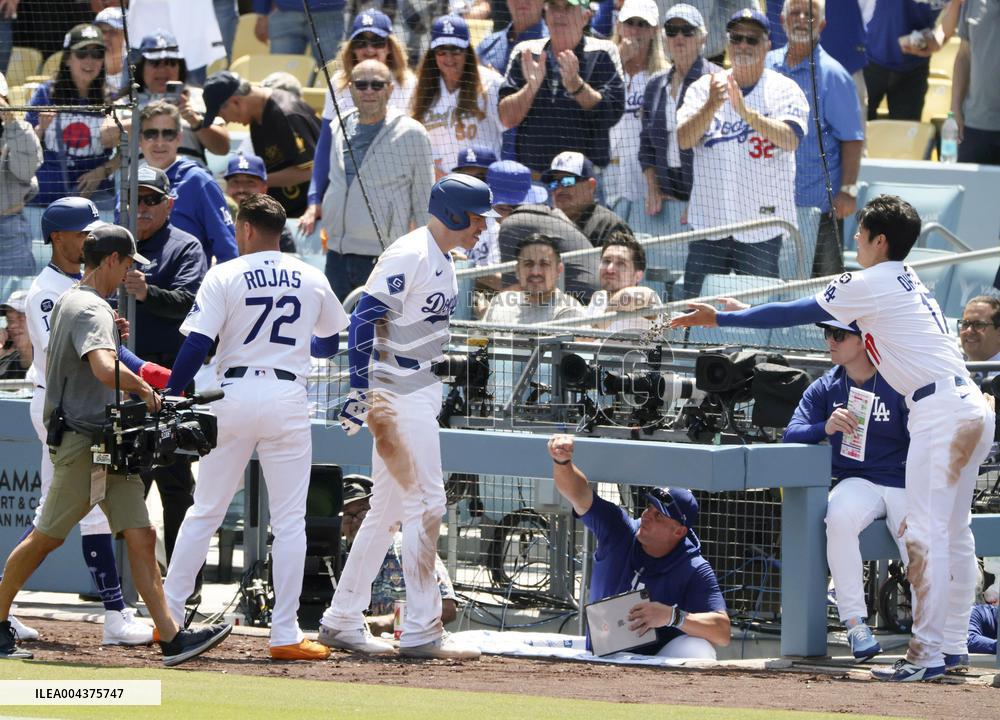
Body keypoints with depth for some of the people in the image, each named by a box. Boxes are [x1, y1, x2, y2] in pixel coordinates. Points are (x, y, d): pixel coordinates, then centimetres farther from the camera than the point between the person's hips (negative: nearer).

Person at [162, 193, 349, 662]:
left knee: (204, 512, 10)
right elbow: (331, 344, 20)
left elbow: (197, 344, -10)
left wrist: (169, 399, -5)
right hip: (288, 399, 1)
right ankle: (285, 635, -3)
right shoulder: (312, 280, 7)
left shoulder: (224, 276, -2)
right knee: (288, 521, 2)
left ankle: (169, 617, 12)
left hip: (234, 392, -1)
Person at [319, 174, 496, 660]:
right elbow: (364, 319, -20)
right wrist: (360, 391, -24)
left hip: (426, 395, 10)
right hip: (401, 397, -10)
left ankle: (342, 621, 17)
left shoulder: (442, 259, 15)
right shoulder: (409, 256, -15)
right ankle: (421, 632, -6)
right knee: (425, 503, -9)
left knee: (389, 508, 12)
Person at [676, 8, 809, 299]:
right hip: (709, 218, 2)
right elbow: (684, 140, -5)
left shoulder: (785, 90, 1)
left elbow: (790, 140, -16)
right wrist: (711, 106, -23)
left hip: (762, 221, -2)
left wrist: (746, 112, -30)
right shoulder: (704, 87, 7)